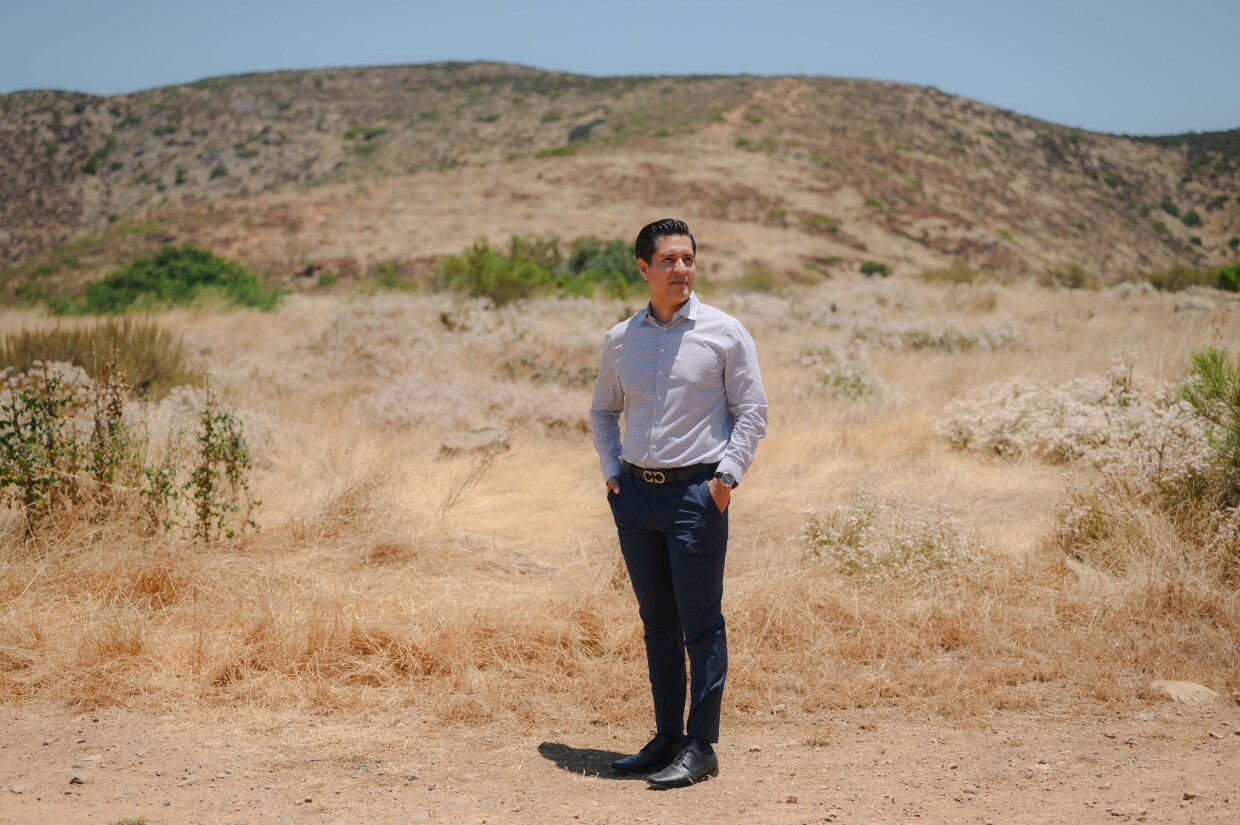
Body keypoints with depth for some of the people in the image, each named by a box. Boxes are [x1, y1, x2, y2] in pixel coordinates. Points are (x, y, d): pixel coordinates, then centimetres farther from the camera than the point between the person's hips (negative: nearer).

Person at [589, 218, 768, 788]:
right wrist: (612, 470, 9)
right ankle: (666, 737, 21)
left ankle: (700, 746, 5)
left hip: (696, 491, -4)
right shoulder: (620, 340, 10)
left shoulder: (724, 333, -1)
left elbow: (752, 411, 0)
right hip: (635, 492, 5)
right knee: (656, 621, 12)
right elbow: (602, 410, 23)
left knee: (700, 623, -3)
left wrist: (727, 474, -10)